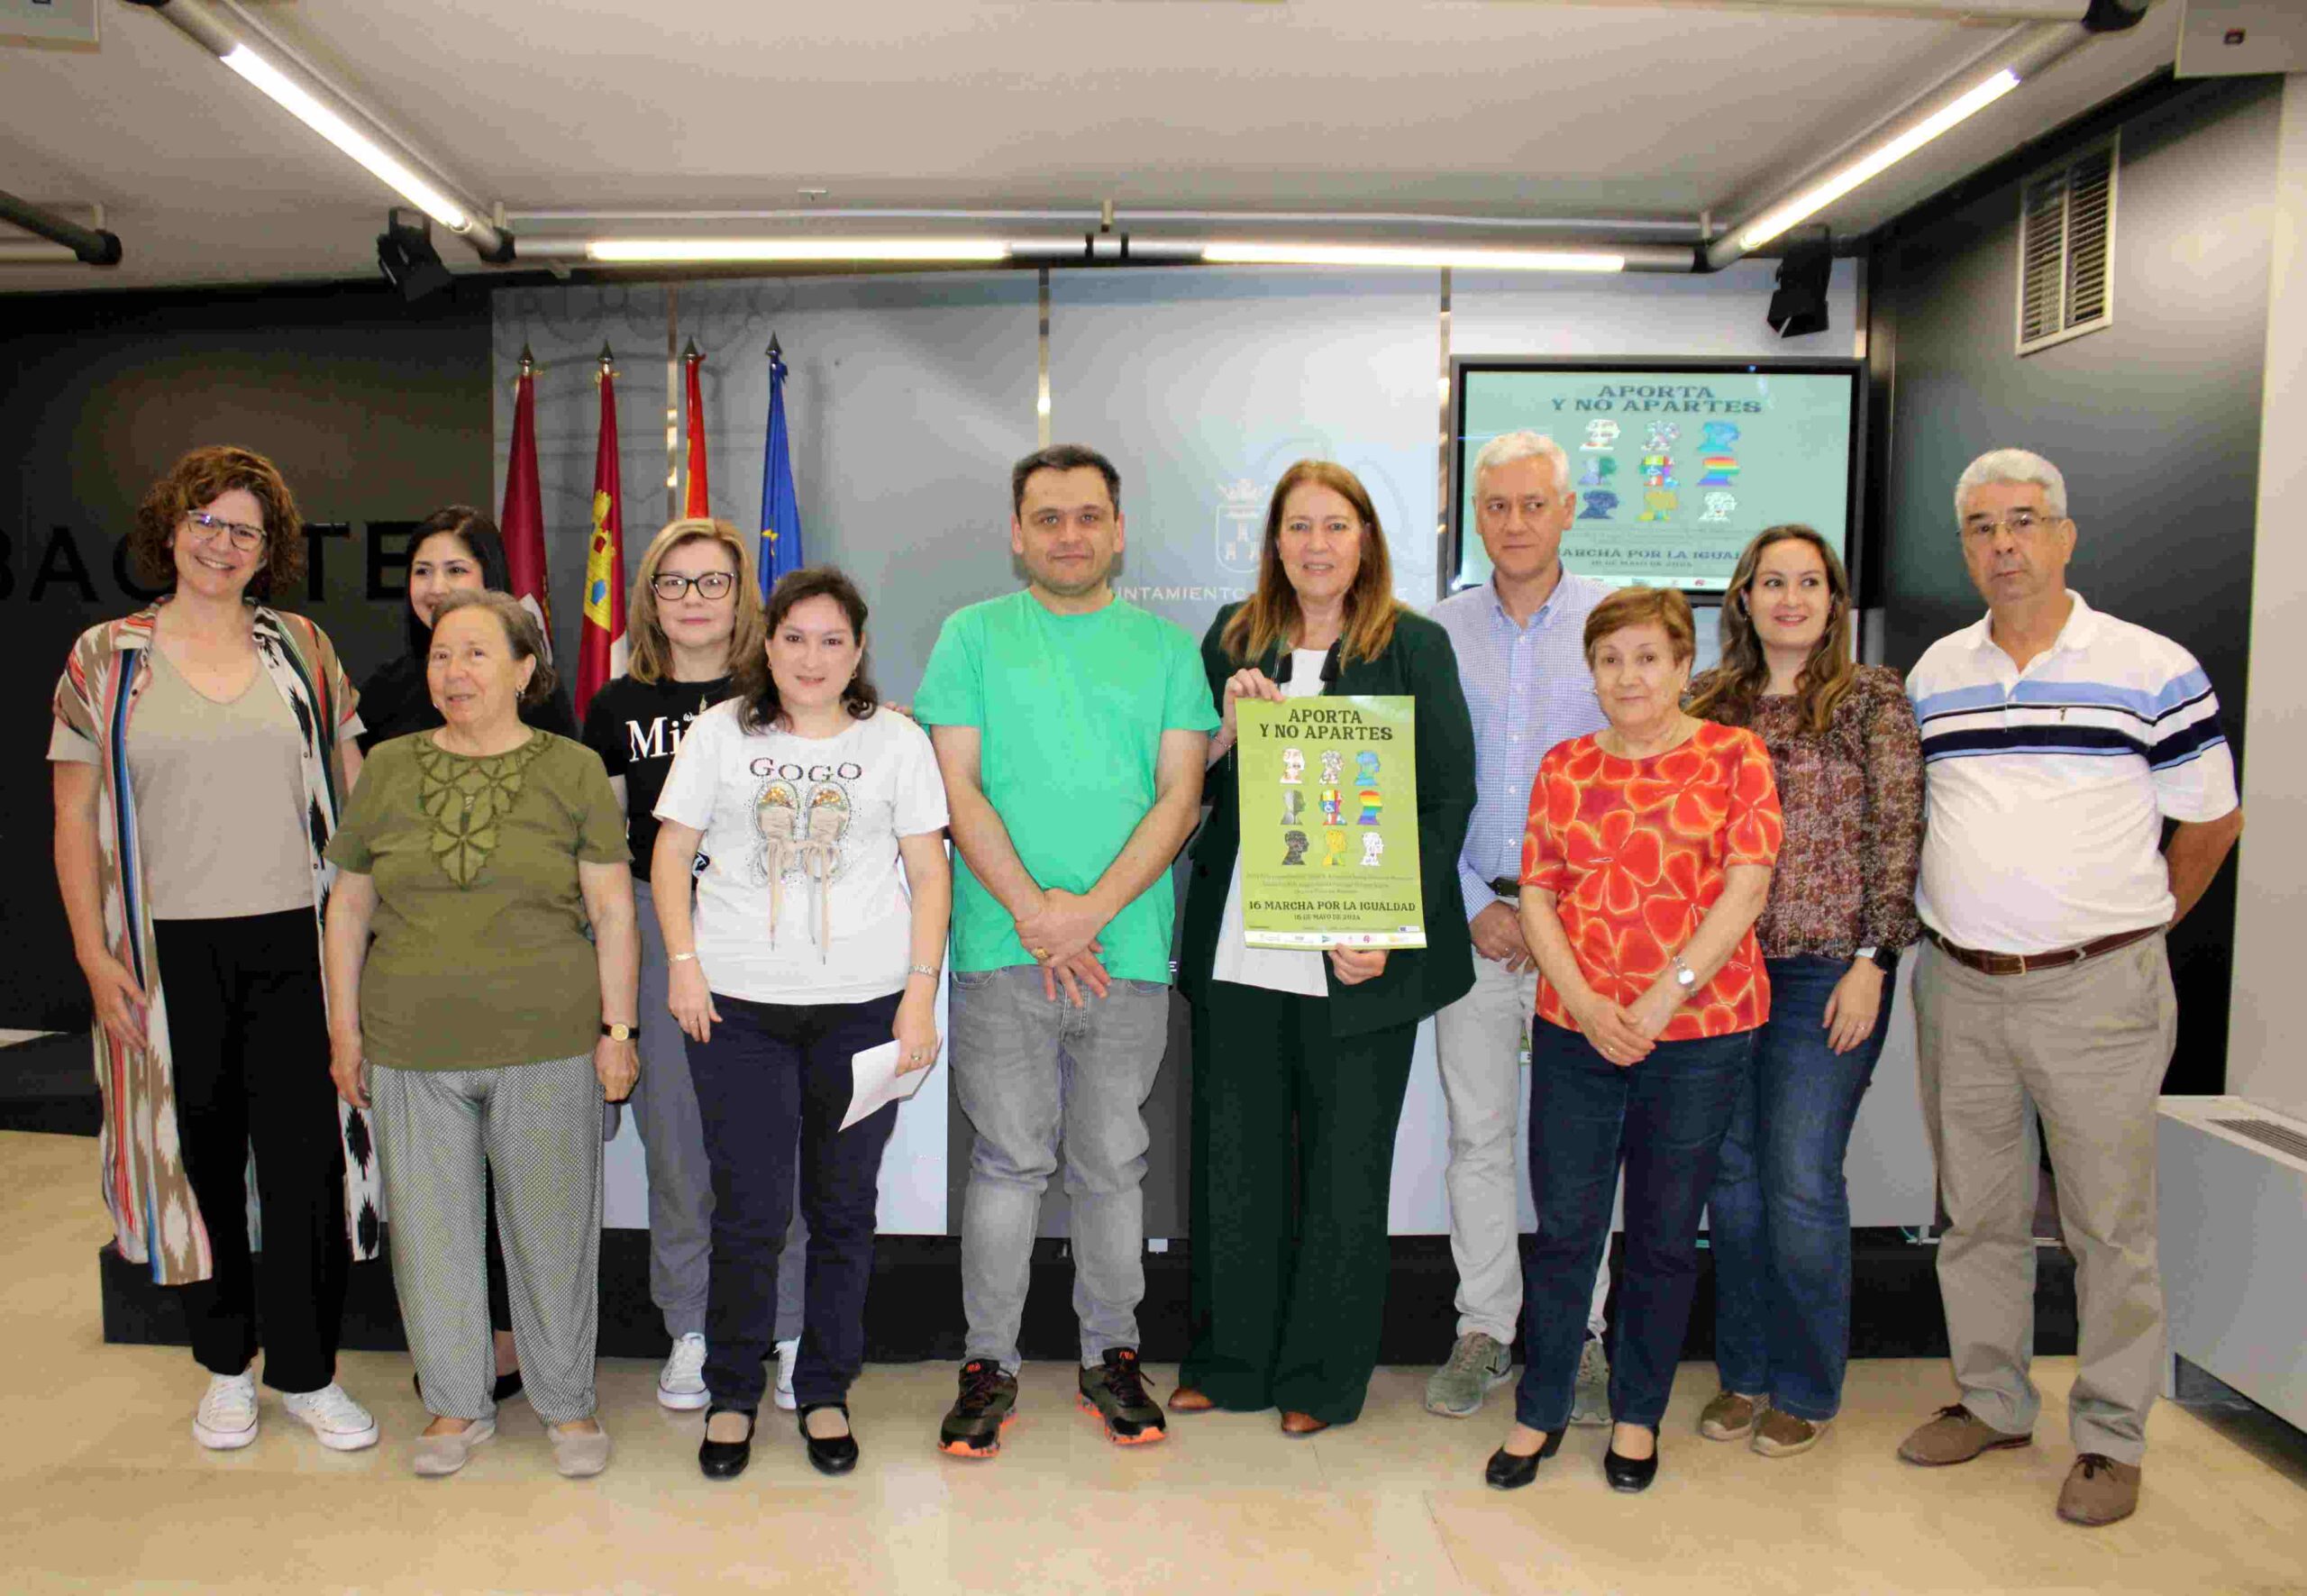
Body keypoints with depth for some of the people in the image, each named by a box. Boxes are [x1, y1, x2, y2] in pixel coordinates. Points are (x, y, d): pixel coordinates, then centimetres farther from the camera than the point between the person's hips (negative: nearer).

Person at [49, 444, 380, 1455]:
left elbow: (354, 789, 9)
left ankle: (307, 1372, 17)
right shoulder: (105, 659, 5)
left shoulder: (302, 650, 8)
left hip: (295, 946, 0)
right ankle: (226, 1366, 27)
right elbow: (75, 820, 4)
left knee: (310, 1160, 1)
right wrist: (95, 956, -3)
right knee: (202, 1159, 10)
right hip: (171, 952, 0)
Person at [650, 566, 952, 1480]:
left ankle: (826, 1392, 25)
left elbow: (929, 874, 4)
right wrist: (684, 963, -3)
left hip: (863, 1005, 0)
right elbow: (671, 852, 9)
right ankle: (732, 1394, 22)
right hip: (738, 1003, 0)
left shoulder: (897, 741, 5)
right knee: (748, 1213, 2)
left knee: (843, 1208, 8)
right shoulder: (720, 734, 8)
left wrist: (920, 992, -4)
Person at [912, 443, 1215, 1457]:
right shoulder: (973, 635, 7)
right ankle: (988, 1363, 18)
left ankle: (1110, 1354, 24)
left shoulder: (1165, 647, 10)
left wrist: (1091, 909, -11)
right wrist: (1030, 908, -12)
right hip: (1002, 948, -1)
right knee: (1010, 1161, 3)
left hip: (1127, 949, 1)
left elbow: (1179, 796, 1)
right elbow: (957, 785, 0)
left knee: (1112, 1163, 9)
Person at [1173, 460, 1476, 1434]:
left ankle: (1323, 1378, 26)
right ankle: (1228, 1360, 29)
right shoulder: (1232, 638, 8)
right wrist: (1229, 729, -10)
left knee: (1344, 1166, 9)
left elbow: (1449, 798, -4)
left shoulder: (1415, 647, 0)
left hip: (1357, 957, -3)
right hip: (1236, 945, 3)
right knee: (1232, 1156, 12)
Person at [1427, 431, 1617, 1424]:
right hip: (1470, 914, 2)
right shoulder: (1438, 633, 6)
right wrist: (1474, 905, -3)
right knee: (1477, 1132, 7)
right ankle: (1485, 1329, 20)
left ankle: (1579, 1335, 18)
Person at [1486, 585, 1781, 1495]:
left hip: (1700, 1032, -2)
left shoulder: (1733, 755, 0)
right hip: (1575, 1031, 2)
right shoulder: (1564, 767, 8)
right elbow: (1537, 897, 4)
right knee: (1564, 1229, 7)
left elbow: (1747, 885, -8)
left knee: (1664, 1235, 10)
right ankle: (1539, 1411, 23)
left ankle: (1638, 1414, 27)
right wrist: (1586, 1003, -10)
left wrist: (1665, 995, -15)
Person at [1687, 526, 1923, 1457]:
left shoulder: (1873, 698, 0)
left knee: (1800, 1181, -2)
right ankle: (1744, 1372, 24)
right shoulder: (1709, 706, 10)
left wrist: (1871, 961, -10)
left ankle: (1807, 1390, 17)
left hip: (1827, 970, -4)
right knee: (1732, 1173, 9)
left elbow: (1899, 834, -4)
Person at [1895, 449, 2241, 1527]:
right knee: (1976, 1214, 14)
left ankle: (2111, 1437, 21)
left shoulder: (2153, 671, -5)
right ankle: (1992, 1402, 30)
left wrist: (2136, 926, 8)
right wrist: (1969, 919, 13)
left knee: (2110, 1224, 5)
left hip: (2095, 993, -4)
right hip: (1958, 989, 4)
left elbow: (2210, 820, 4)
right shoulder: (1934, 674, 8)